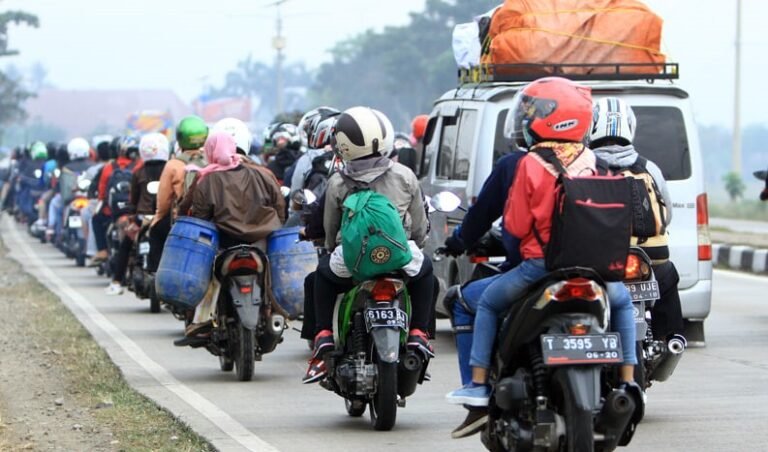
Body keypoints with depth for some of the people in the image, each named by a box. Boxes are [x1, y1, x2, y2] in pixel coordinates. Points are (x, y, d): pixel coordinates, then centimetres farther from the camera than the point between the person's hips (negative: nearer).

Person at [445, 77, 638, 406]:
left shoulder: (531, 164, -11)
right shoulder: (590, 161, 1)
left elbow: (516, 225, -7)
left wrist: (510, 204, 13)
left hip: (540, 264, -3)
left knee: (488, 304, 20)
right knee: (621, 302, 31)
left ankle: (479, 382, 11)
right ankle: (627, 379, 20)